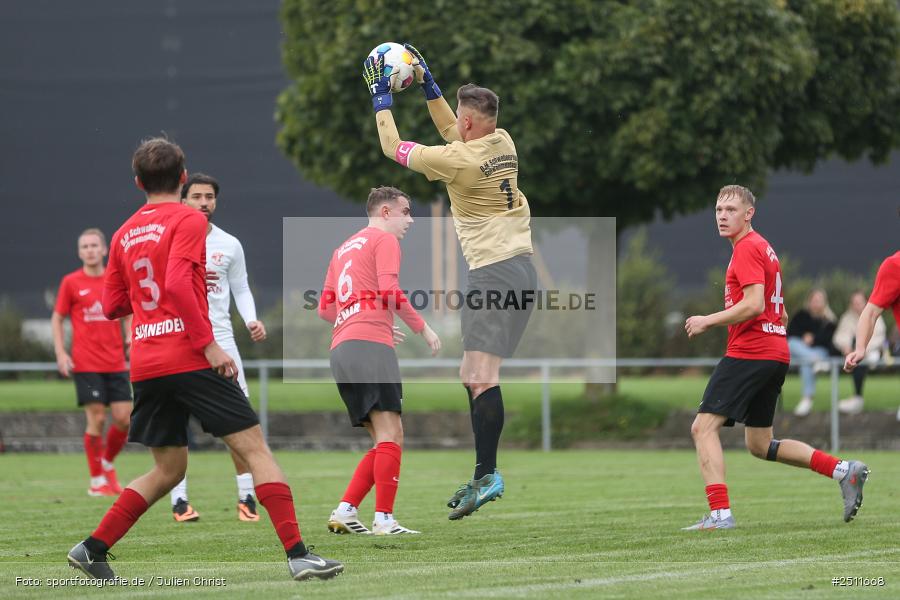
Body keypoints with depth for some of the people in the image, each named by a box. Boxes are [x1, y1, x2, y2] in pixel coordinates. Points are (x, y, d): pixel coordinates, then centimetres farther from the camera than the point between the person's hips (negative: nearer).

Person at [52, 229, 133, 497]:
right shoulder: (71, 282, 0)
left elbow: (127, 315, 18)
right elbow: (57, 319, 6)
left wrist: (130, 336, -3)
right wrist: (61, 353, -5)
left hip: (116, 363, 3)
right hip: (86, 363, -3)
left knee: (124, 418, -2)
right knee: (97, 418, -8)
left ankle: (107, 464, 24)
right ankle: (97, 480, 5)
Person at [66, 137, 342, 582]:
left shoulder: (124, 234, 15)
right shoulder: (188, 221, -4)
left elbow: (112, 305, 19)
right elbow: (177, 284, -18)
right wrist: (208, 344, -18)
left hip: (145, 367, 7)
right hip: (188, 358, -7)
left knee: (168, 470, 17)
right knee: (253, 446, -5)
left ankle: (93, 549, 11)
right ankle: (297, 554, -14)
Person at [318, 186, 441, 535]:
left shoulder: (343, 249, 27)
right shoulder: (384, 240, 3)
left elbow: (325, 308, 26)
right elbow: (389, 292, -12)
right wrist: (423, 329, -4)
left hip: (341, 349, 9)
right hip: (370, 346, -9)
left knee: (387, 441, 11)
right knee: (390, 434, -13)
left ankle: (345, 512, 2)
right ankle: (384, 520, -21)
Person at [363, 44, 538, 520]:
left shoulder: (457, 160, -13)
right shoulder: (502, 143, 10)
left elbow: (392, 147, 2)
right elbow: (451, 131, 33)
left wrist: (381, 98, 14)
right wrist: (428, 84, 33)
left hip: (495, 273, -9)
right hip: (519, 270, 9)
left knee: (482, 375, -14)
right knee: (472, 376, 12)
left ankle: (488, 476, -21)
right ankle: (483, 476, 12)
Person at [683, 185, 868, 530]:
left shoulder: (747, 249, -9)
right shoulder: (764, 249, 22)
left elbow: (754, 304, -22)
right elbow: (780, 312, 28)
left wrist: (709, 321, -14)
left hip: (748, 355, -10)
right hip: (775, 355, 10)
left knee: (703, 427, -11)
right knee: (759, 445, 16)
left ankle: (720, 514, -19)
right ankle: (844, 470, 10)